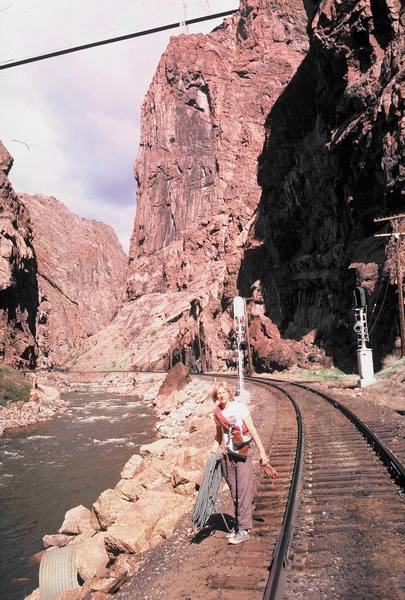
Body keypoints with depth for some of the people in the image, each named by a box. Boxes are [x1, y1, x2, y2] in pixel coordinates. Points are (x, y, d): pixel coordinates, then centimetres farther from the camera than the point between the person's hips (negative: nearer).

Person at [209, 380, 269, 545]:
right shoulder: (217, 414, 6)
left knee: (243, 491, -4)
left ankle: (243, 530, 3)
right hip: (227, 456, 5)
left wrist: (262, 451, -10)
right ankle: (239, 526, 26)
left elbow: (252, 430, -7)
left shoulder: (240, 408, -8)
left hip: (243, 455, -4)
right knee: (234, 494, 12)